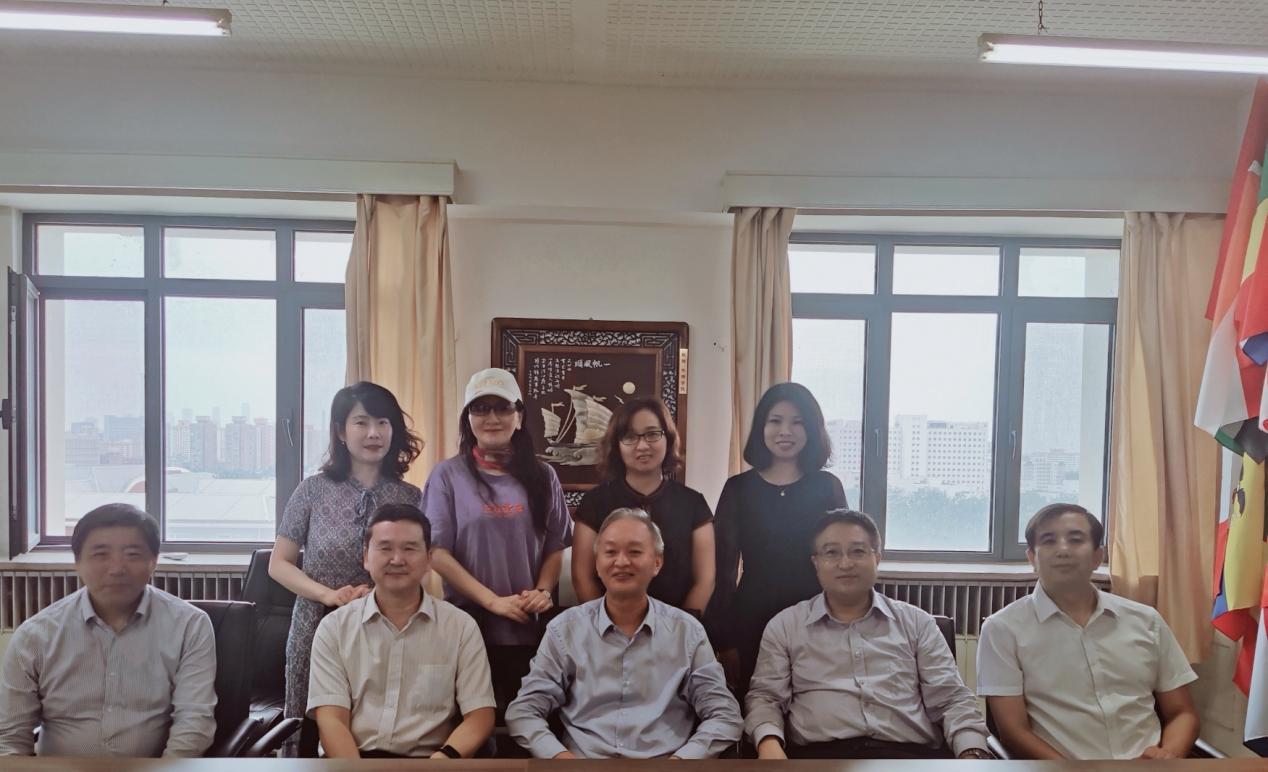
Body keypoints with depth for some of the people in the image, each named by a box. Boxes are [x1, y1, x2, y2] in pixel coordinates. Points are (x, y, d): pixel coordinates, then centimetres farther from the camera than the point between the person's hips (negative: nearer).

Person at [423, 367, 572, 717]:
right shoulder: (448, 475, -1)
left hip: (533, 626, 2)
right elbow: (437, 552, -6)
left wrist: (543, 591, -9)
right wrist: (493, 600, -12)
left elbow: (555, 546, 9)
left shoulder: (542, 476, 7)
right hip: (470, 623, -2)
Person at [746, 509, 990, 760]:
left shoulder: (916, 623, 18)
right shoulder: (784, 626, 15)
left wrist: (972, 753, -9)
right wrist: (769, 743, -11)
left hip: (910, 752, 2)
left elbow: (951, 699, 12)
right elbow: (765, 696, 11)